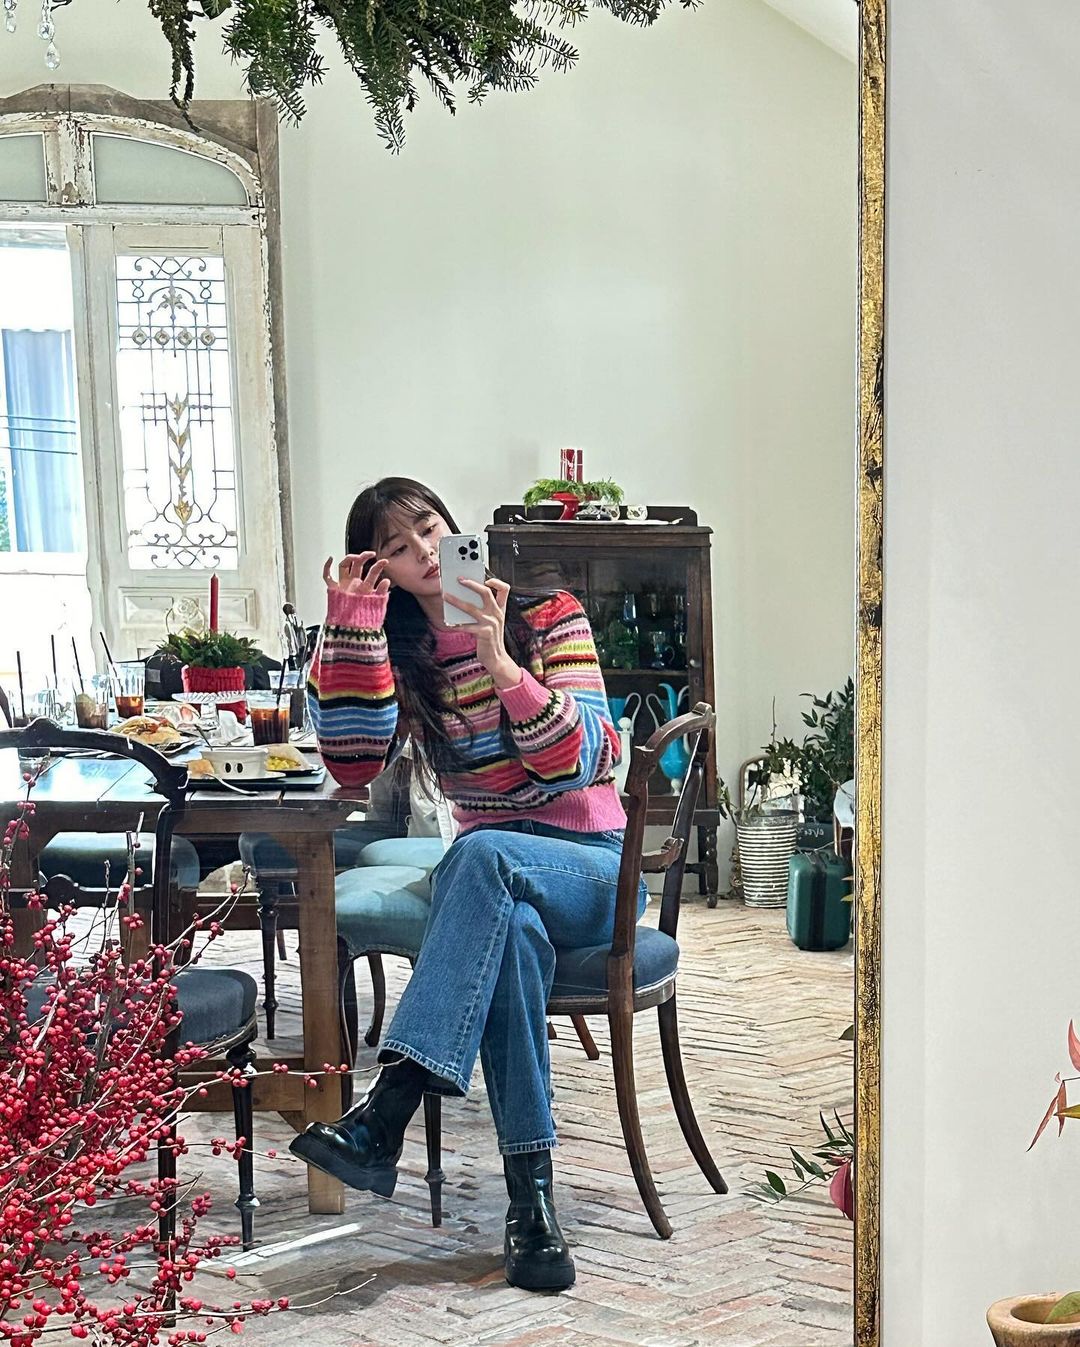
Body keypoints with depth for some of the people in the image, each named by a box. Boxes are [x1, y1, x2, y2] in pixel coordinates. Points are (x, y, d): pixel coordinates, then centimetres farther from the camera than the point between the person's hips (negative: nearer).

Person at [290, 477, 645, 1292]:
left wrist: (500, 662, -23)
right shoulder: (403, 653, 11)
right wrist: (352, 628, -11)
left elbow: (582, 764, -12)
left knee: (482, 856, -37)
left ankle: (384, 1119, -47)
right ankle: (532, 1200, -41)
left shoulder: (550, 617, 0)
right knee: (511, 931, -37)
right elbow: (354, 766, -6)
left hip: (596, 866, -2)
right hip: (503, 885, 2)